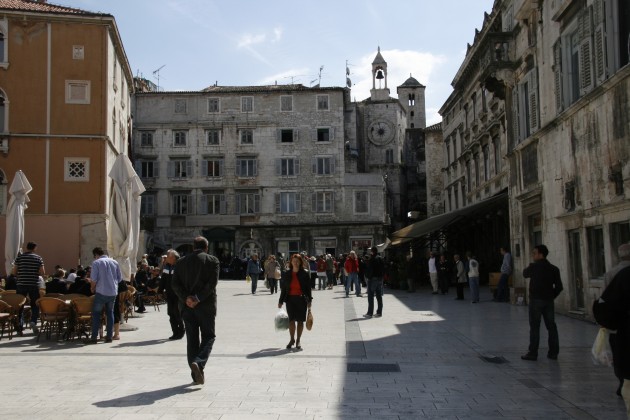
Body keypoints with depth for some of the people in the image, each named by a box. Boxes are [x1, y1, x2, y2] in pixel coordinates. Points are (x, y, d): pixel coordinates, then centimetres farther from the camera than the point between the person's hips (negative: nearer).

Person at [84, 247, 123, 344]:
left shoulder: (96, 263, -7)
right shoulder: (114, 262, 7)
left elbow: (93, 279, -12)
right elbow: (120, 278, 9)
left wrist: (92, 288, 6)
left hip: (101, 292, -4)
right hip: (113, 292, 4)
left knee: (96, 313, 4)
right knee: (110, 313, 13)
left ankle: (94, 338, 2)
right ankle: (109, 336, 13)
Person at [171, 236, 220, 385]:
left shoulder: (181, 262, 8)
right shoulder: (212, 261, -2)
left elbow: (175, 284, -1)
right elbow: (212, 283, -14)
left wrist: (186, 298, -9)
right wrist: (198, 298, -15)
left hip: (187, 306, 3)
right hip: (206, 306, -3)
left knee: (192, 339, 10)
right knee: (208, 336, 7)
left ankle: (196, 373, 12)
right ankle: (199, 362, -17)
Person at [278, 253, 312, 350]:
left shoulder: (305, 273, -1)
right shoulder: (286, 274, 4)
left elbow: (308, 288, 1)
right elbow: (283, 289, 8)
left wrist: (309, 300, -3)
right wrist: (281, 301, 7)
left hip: (301, 299, -1)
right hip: (290, 299, 1)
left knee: (300, 320, 4)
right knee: (291, 320, -1)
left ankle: (298, 341, 15)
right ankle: (292, 339, 14)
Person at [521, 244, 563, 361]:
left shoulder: (534, 267, -9)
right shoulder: (553, 269, 5)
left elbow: (525, 274, 11)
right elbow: (559, 286, 3)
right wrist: (552, 296, 12)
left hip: (536, 300, -4)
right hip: (549, 300, 4)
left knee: (534, 326, -1)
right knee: (551, 326, 10)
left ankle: (533, 353, 0)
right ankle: (553, 352, 13)